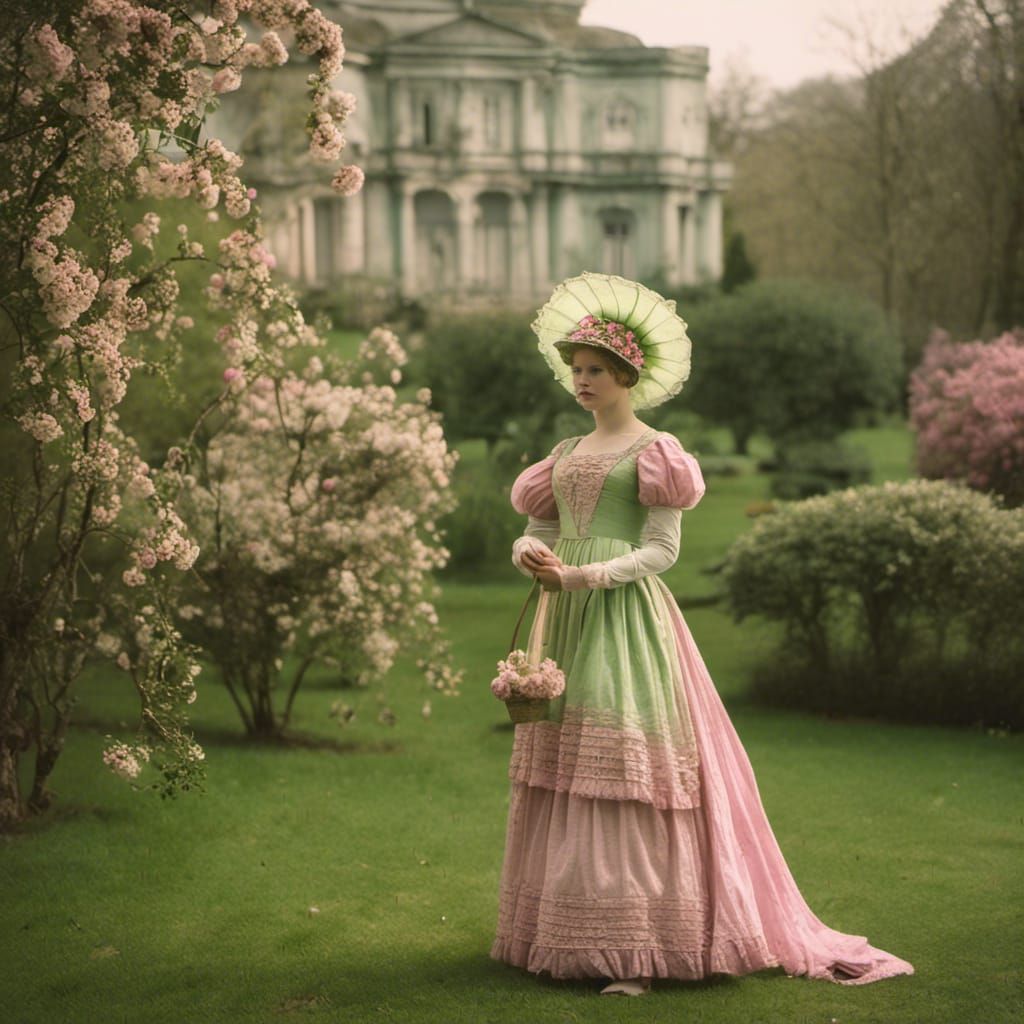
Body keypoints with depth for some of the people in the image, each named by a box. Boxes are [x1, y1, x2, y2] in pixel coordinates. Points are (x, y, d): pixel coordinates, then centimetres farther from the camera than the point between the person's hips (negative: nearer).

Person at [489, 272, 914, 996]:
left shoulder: (653, 451, 0)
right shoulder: (568, 454, 19)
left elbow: (662, 549, -6)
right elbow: (538, 530, 17)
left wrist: (583, 575, -17)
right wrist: (531, 554, -7)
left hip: (626, 618, -6)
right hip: (566, 622, 6)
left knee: (623, 771, -11)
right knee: (564, 770, 3)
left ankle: (636, 950, -9)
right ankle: (564, 933, 8)